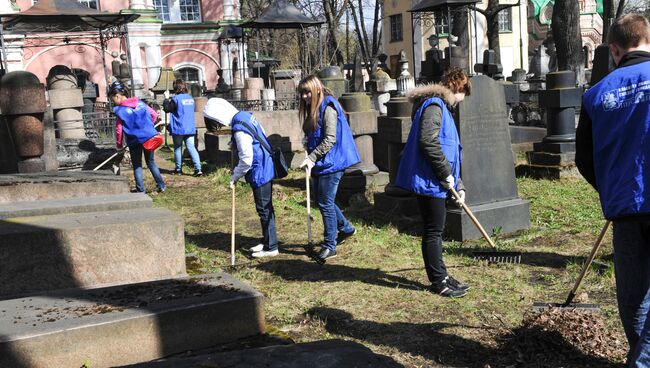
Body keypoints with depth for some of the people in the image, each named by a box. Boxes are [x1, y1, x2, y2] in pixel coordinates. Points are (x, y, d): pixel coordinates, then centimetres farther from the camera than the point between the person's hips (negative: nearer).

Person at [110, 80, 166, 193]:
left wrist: (119, 144, 6)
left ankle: (141, 190, 6)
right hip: (149, 137, 4)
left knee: (137, 166, 9)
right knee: (151, 162, 19)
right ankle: (161, 186, 22)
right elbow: (154, 115, 9)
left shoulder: (120, 110, -9)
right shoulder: (140, 103, 4)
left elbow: (119, 129, -8)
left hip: (134, 141, -4)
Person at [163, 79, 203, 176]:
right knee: (191, 147, -1)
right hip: (190, 128, 4)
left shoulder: (176, 99, -13)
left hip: (178, 129, -4)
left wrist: (166, 100, 11)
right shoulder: (191, 98, 8)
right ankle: (198, 168, -14)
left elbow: (167, 109, -6)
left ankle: (178, 169, 17)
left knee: (178, 148, 10)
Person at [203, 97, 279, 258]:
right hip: (266, 168, 10)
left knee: (264, 210, 0)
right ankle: (267, 242, 28)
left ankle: (271, 247, 10)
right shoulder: (245, 116, 6)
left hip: (260, 173, -10)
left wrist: (235, 177, -7)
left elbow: (246, 160, -21)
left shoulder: (239, 130, -23)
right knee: (265, 208, 17)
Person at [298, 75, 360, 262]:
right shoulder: (312, 108, 12)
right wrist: (311, 159, 7)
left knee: (325, 203, -4)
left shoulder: (328, 108, -15)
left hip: (331, 162, -9)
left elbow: (330, 139, -21)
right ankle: (345, 228, 35)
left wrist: (311, 158, -22)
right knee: (320, 200, 17)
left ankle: (330, 246, 7)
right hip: (320, 163, 9)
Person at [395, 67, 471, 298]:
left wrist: (458, 184, 20)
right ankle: (439, 282, 7)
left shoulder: (441, 107, 22)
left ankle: (440, 276, 26)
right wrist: (446, 174, -18)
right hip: (429, 181, -10)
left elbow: (448, 151, 24)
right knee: (434, 231, -2)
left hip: (435, 182, 10)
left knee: (434, 230, 16)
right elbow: (428, 142, -26)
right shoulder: (434, 105, -12)